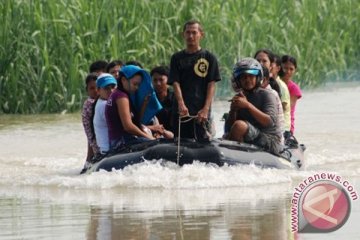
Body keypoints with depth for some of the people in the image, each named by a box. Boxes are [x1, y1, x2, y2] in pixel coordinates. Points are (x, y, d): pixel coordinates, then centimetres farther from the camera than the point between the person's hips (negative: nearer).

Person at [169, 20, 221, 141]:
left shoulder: (209, 58, 8)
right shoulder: (177, 58, 12)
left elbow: (211, 85, 2)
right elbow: (175, 83, 3)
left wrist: (205, 109, -10)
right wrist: (181, 104, -15)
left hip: (201, 110, -2)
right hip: (181, 111, 2)